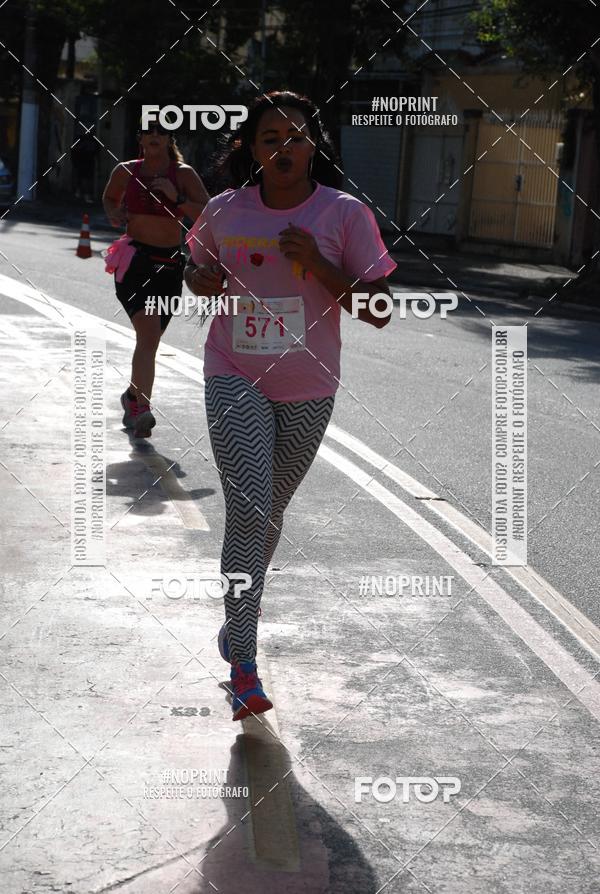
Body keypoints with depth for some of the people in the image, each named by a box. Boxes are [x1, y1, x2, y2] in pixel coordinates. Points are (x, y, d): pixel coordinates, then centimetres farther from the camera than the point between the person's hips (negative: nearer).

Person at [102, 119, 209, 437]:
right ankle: (142, 408, -29)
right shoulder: (125, 171, 4)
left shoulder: (183, 174, 1)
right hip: (134, 259, -2)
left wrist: (177, 199, -20)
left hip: (169, 264, 2)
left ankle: (133, 396, 38)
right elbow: (109, 198, 24)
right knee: (149, 333, -23)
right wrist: (115, 214, 3)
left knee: (149, 339, 12)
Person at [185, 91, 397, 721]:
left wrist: (319, 266, -20)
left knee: (270, 511, 16)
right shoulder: (224, 211, -1)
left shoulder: (345, 214, -7)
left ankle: (235, 622, 42)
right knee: (247, 509, -15)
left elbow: (378, 311, -7)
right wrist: (203, 282, -6)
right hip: (235, 380, -1)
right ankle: (243, 667, -13)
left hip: (308, 390, 1)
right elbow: (197, 268, 18)